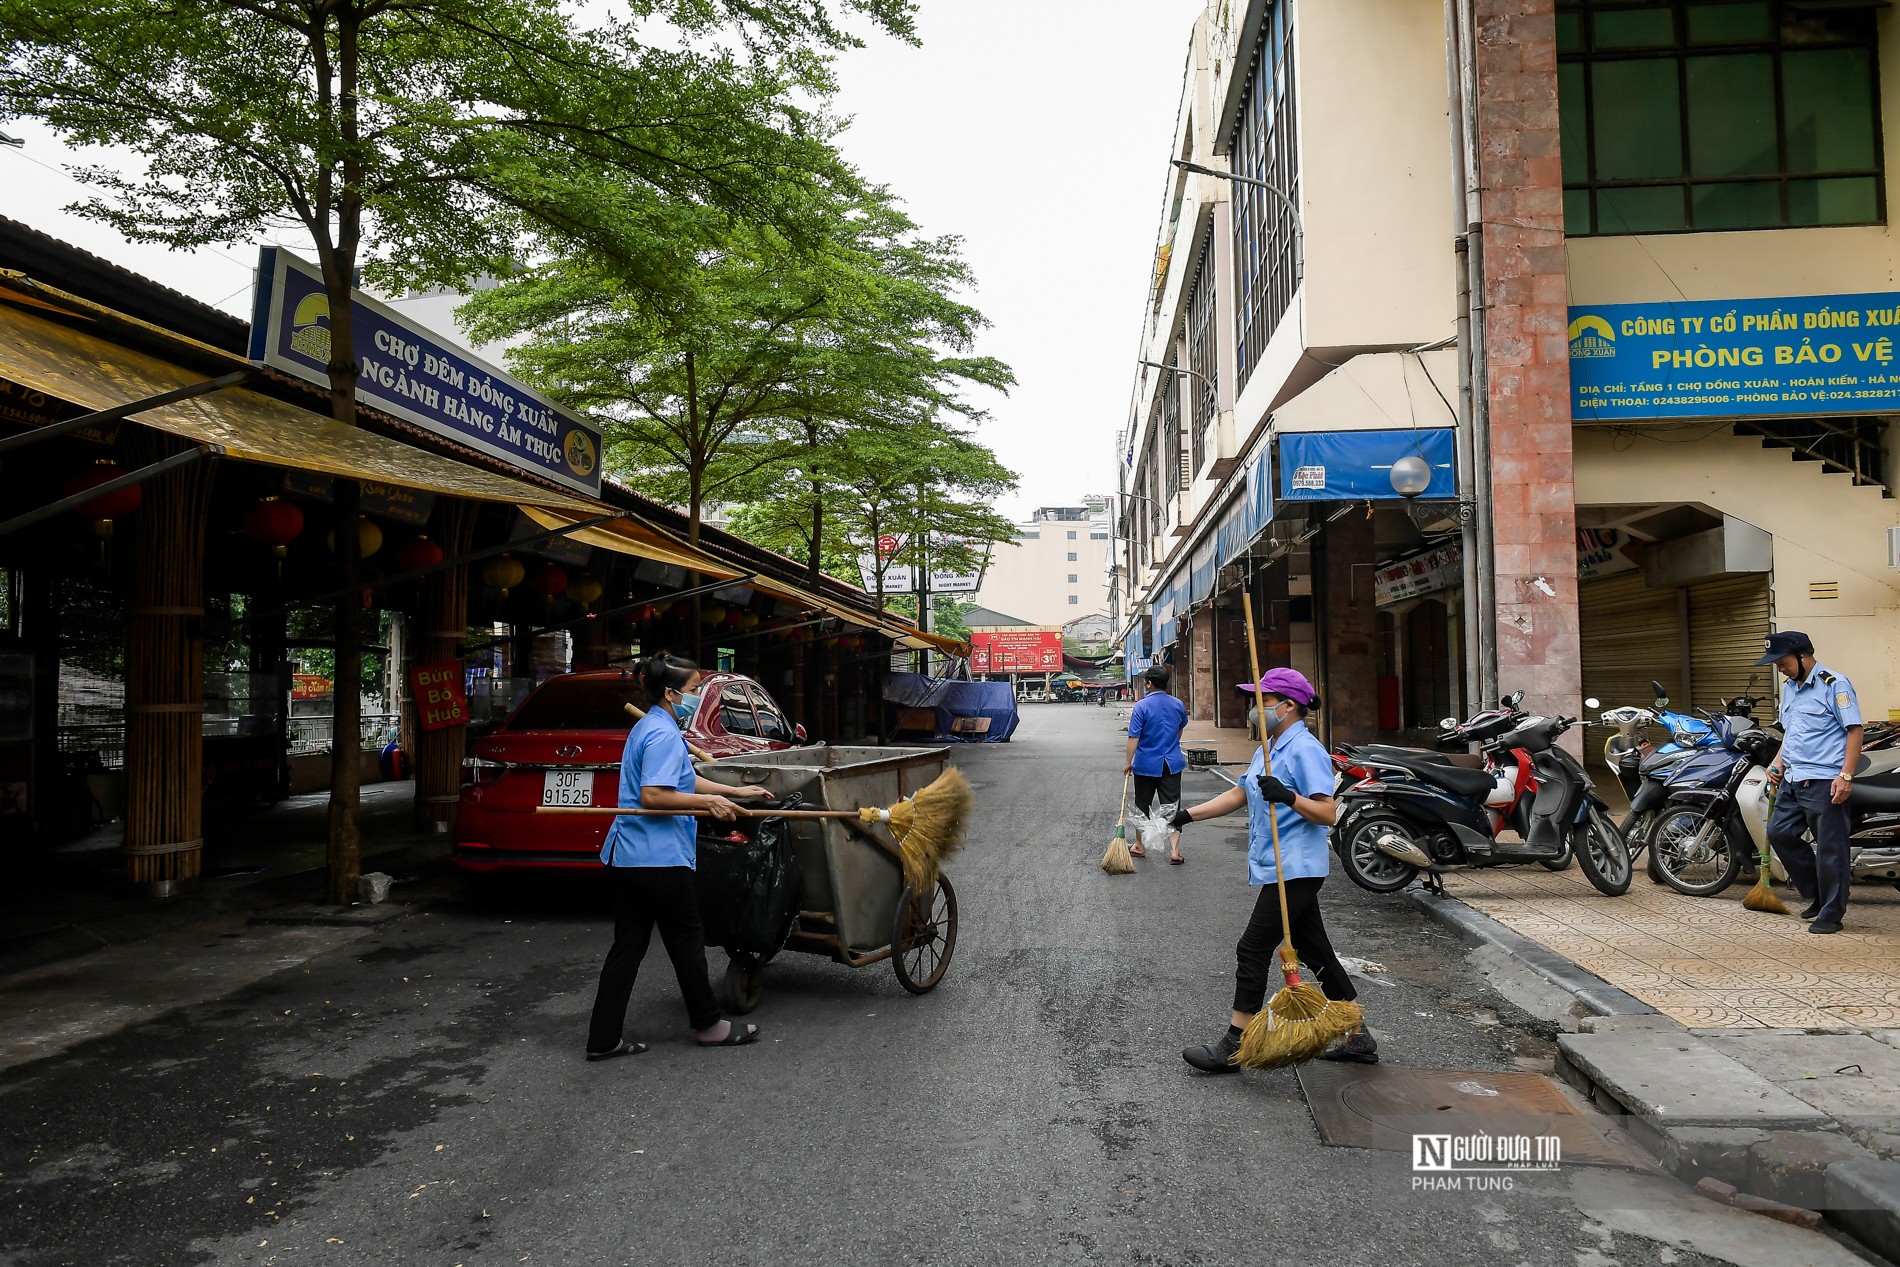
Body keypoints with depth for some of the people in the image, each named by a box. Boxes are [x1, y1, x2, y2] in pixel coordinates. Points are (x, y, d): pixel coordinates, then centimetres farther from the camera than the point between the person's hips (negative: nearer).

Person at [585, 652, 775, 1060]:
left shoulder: (649, 727, 18)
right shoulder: (663, 734, -16)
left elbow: (682, 781, 26)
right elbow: (653, 796, -25)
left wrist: (736, 792, 27)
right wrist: (709, 802, -18)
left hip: (626, 856, 10)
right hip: (658, 858, -10)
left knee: (627, 947, 10)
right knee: (687, 942, 6)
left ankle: (603, 1039, 12)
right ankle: (708, 1025, 21)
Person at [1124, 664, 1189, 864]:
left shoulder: (1142, 706, -13)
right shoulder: (1178, 705, 2)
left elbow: (1134, 737, -16)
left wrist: (1128, 761, -8)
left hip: (1146, 765, -3)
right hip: (1172, 764, 3)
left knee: (1143, 807, 13)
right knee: (1171, 807, 3)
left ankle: (1140, 847, 26)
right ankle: (1174, 851, -7)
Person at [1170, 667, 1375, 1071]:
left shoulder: (1305, 750, -15)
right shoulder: (1268, 749, 16)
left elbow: (1328, 813, -19)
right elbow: (1240, 793, 19)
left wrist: (1287, 797, -33)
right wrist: (1191, 814, 12)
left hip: (1294, 870, -10)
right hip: (1283, 870, 10)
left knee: (1253, 950, -7)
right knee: (1315, 952, 14)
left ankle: (1232, 1047, 1)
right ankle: (1358, 1038, 24)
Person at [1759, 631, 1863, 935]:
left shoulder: (1834, 684, -10)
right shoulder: (1789, 688, 16)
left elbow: (1855, 730, -14)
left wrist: (1846, 776, -20)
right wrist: (1778, 762, 12)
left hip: (1825, 782, -9)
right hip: (1793, 779, 9)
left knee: (1829, 848, -2)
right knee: (1779, 833, 10)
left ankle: (1831, 914, 7)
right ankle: (1817, 895, 24)